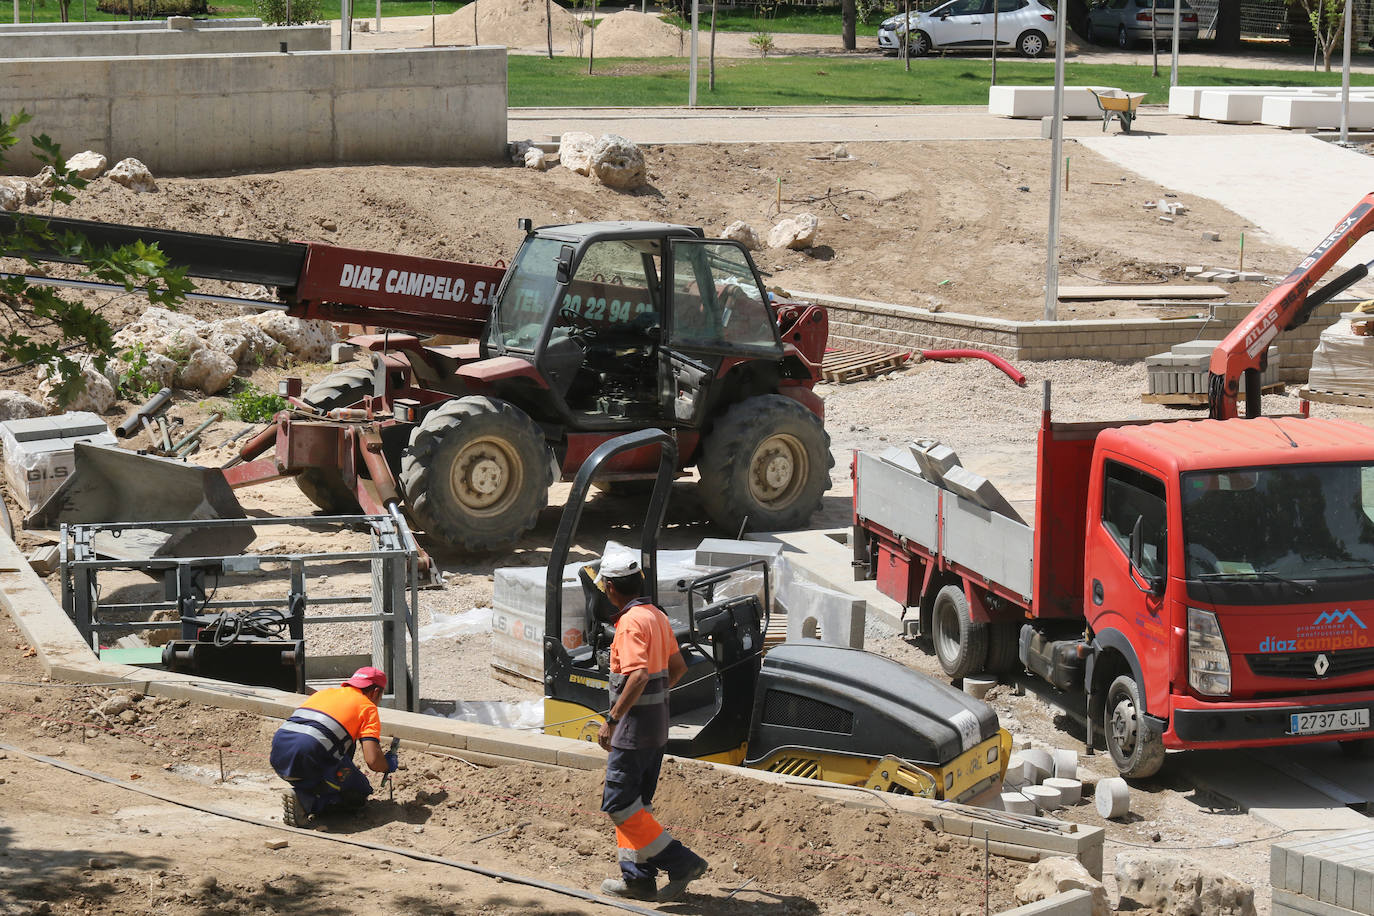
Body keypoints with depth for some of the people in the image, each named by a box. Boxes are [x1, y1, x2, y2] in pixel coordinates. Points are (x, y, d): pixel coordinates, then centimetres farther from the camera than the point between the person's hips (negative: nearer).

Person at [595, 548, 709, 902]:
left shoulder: (632, 622, -19)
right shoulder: (657, 615, 10)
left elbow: (638, 676, -30)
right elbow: (678, 666, 19)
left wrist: (612, 720, -26)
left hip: (635, 724, -10)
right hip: (657, 723, 10)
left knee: (618, 803, -5)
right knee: (636, 802, 15)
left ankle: (681, 862, -7)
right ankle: (637, 877, 18)